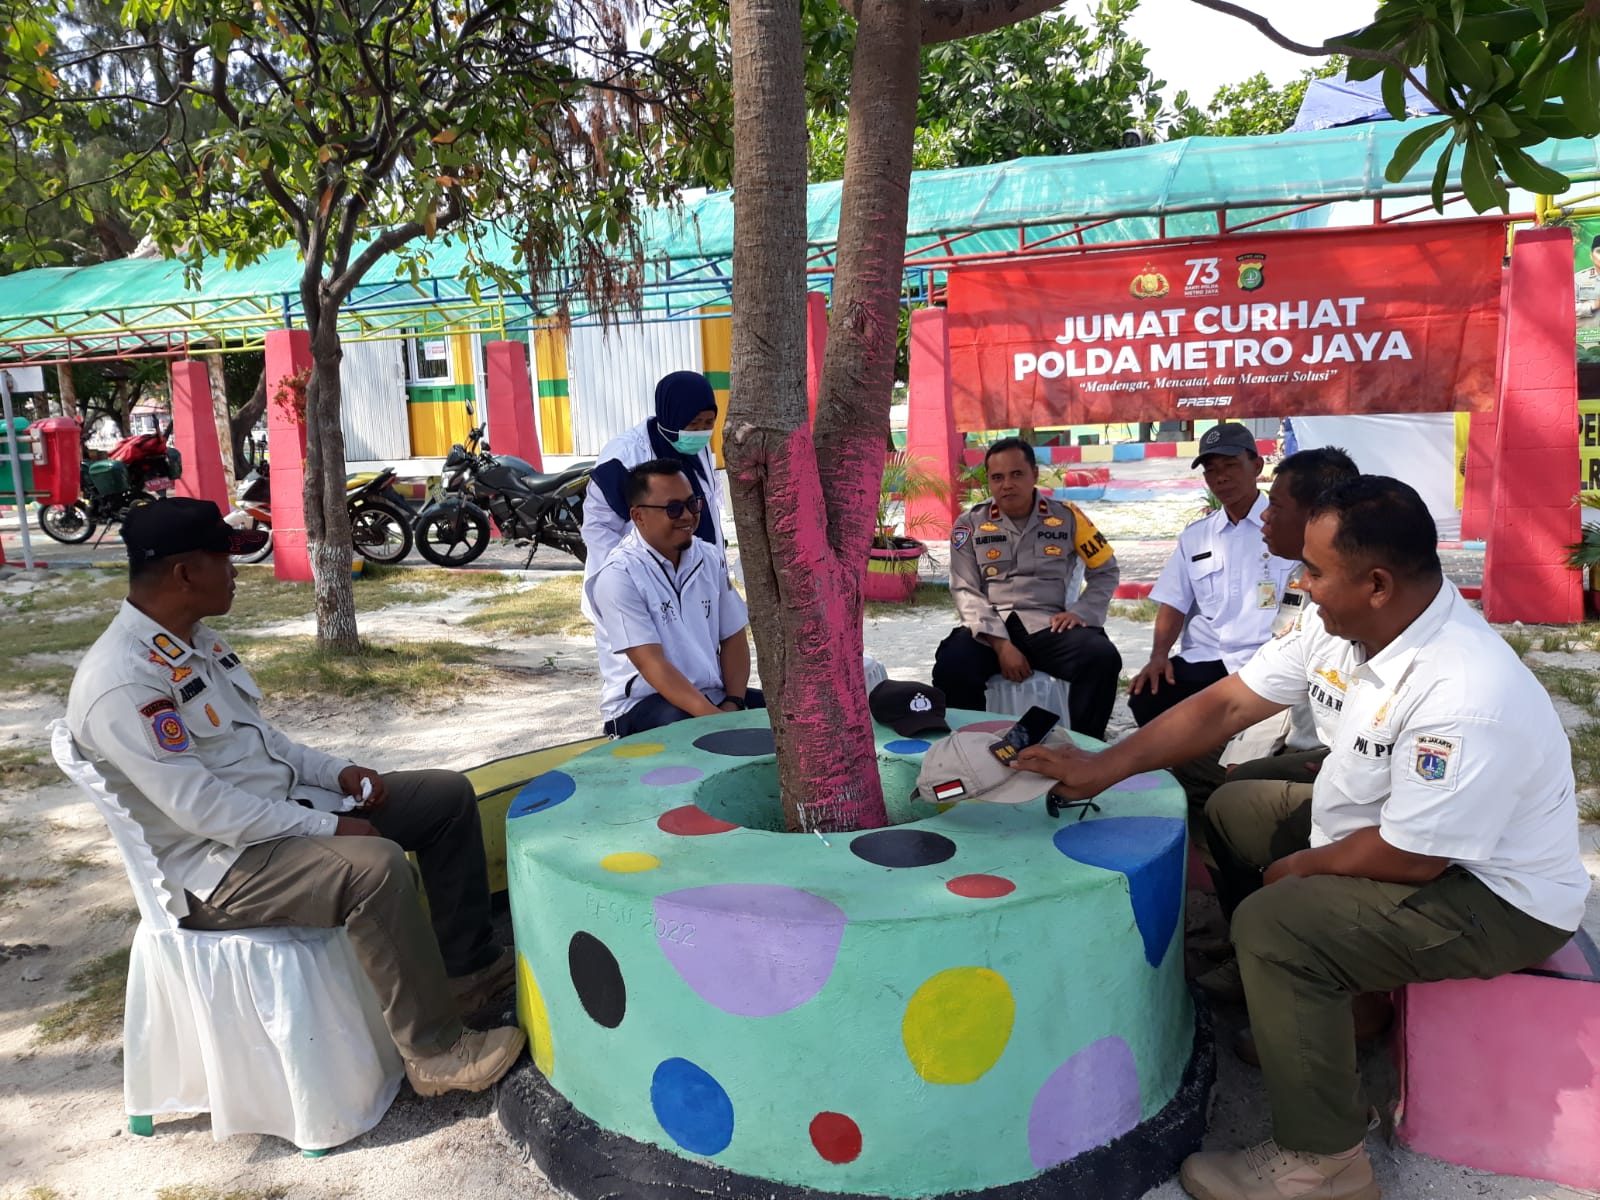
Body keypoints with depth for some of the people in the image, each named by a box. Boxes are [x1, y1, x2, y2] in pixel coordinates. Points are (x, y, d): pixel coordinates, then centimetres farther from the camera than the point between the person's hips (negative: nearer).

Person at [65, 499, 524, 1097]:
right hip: (216, 864, -10)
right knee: (375, 865, -35)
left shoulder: (197, 641, 8)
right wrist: (327, 829, -23)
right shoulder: (119, 683, -23)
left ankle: (466, 964, 13)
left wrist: (336, 772, 1)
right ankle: (435, 1053, -20)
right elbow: (199, 807, -27)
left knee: (449, 794, 5)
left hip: (285, 808, 10)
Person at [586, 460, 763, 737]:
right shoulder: (619, 575, -13)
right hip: (640, 704, -6)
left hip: (712, 693, 7)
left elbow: (733, 638, 8)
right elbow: (650, 663, -19)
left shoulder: (709, 559, 8)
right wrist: (714, 718, -28)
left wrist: (732, 704, -9)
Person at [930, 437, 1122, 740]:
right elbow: (966, 590, -1)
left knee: (1102, 658, -29)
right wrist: (1001, 644, -15)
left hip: (1049, 625, 1)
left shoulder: (1067, 517, 7)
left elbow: (1106, 571, 17)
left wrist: (1081, 612, -3)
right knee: (952, 665, -32)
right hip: (990, 629, -1)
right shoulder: (970, 524, 5)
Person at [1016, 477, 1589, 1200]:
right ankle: (1282, 1007, 25)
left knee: (1275, 924, -25)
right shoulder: (1336, 624, -10)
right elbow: (1228, 703, -5)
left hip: (1494, 895, -9)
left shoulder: (1466, 698, -36)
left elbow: (1410, 858, -29)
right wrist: (1104, 768, -8)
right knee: (1234, 810, 15)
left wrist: (1301, 868, -11)